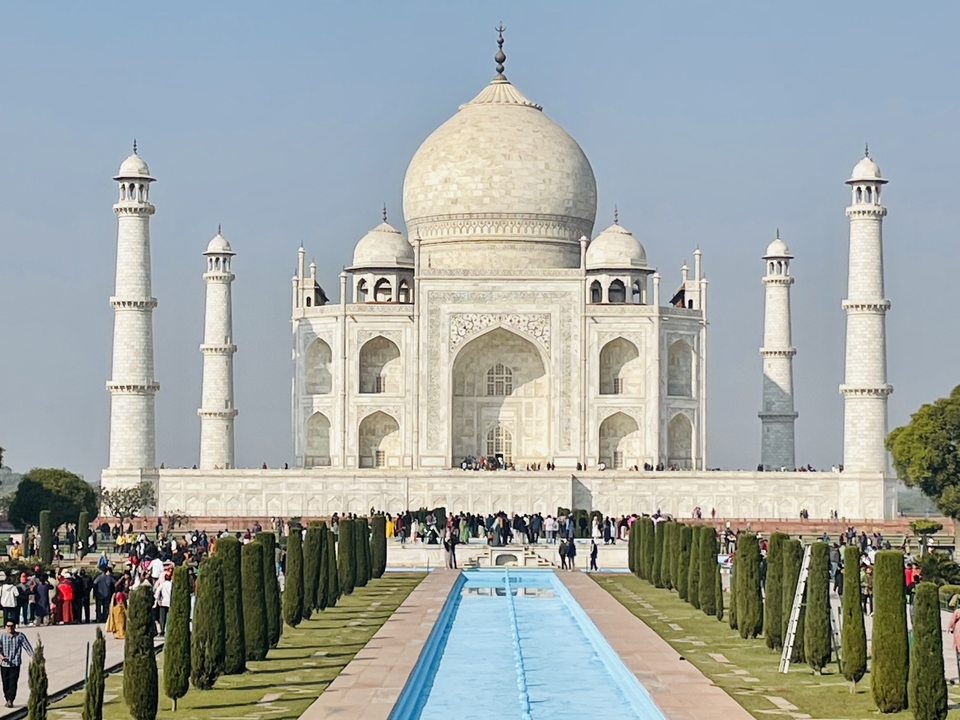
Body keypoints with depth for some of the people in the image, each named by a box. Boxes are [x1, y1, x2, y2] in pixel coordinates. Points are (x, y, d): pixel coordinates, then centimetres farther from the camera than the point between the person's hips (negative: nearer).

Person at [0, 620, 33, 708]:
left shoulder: (20, 636, 1)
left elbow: (27, 647, 2)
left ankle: (10, 700, -13)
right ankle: (7, 700, 19)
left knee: (13, 683, -9)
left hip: (15, 664, -1)